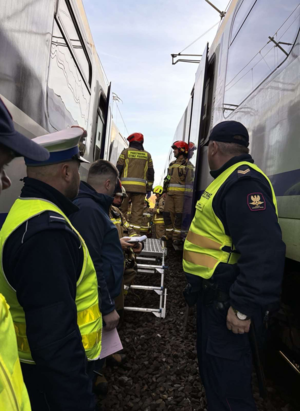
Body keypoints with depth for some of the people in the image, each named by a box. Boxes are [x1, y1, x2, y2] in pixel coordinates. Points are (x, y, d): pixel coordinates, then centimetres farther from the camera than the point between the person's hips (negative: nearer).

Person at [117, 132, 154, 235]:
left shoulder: (126, 152, 7)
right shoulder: (147, 155, 14)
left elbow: (118, 169, 2)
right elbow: (150, 173, 12)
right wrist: (149, 189, 15)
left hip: (125, 185, -1)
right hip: (140, 187, 1)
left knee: (121, 209, 4)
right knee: (137, 211, 2)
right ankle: (135, 232, -1)